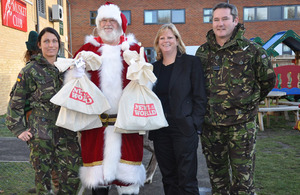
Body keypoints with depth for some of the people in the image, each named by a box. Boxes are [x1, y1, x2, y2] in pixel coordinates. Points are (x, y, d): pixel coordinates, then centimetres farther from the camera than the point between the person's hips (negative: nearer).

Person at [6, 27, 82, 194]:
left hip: (66, 130, 4)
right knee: (43, 174, 3)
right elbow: (16, 102, 2)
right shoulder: (30, 70, 1)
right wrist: (18, 128, -2)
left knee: (72, 174, 2)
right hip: (40, 132, -3)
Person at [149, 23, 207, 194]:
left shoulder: (191, 62, -1)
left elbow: (200, 97, -4)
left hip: (184, 128, -4)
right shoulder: (154, 67, 12)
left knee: (187, 180, 0)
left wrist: (195, 124, -11)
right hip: (160, 130, 5)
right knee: (168, 178, 13)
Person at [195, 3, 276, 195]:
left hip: (242, 123, -3)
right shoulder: (202, 52, 5)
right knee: (216, 173, 16)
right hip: (210, 124, 4)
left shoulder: (251, 49, -5)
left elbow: (267, 80, 6)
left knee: (243, 175, 3)